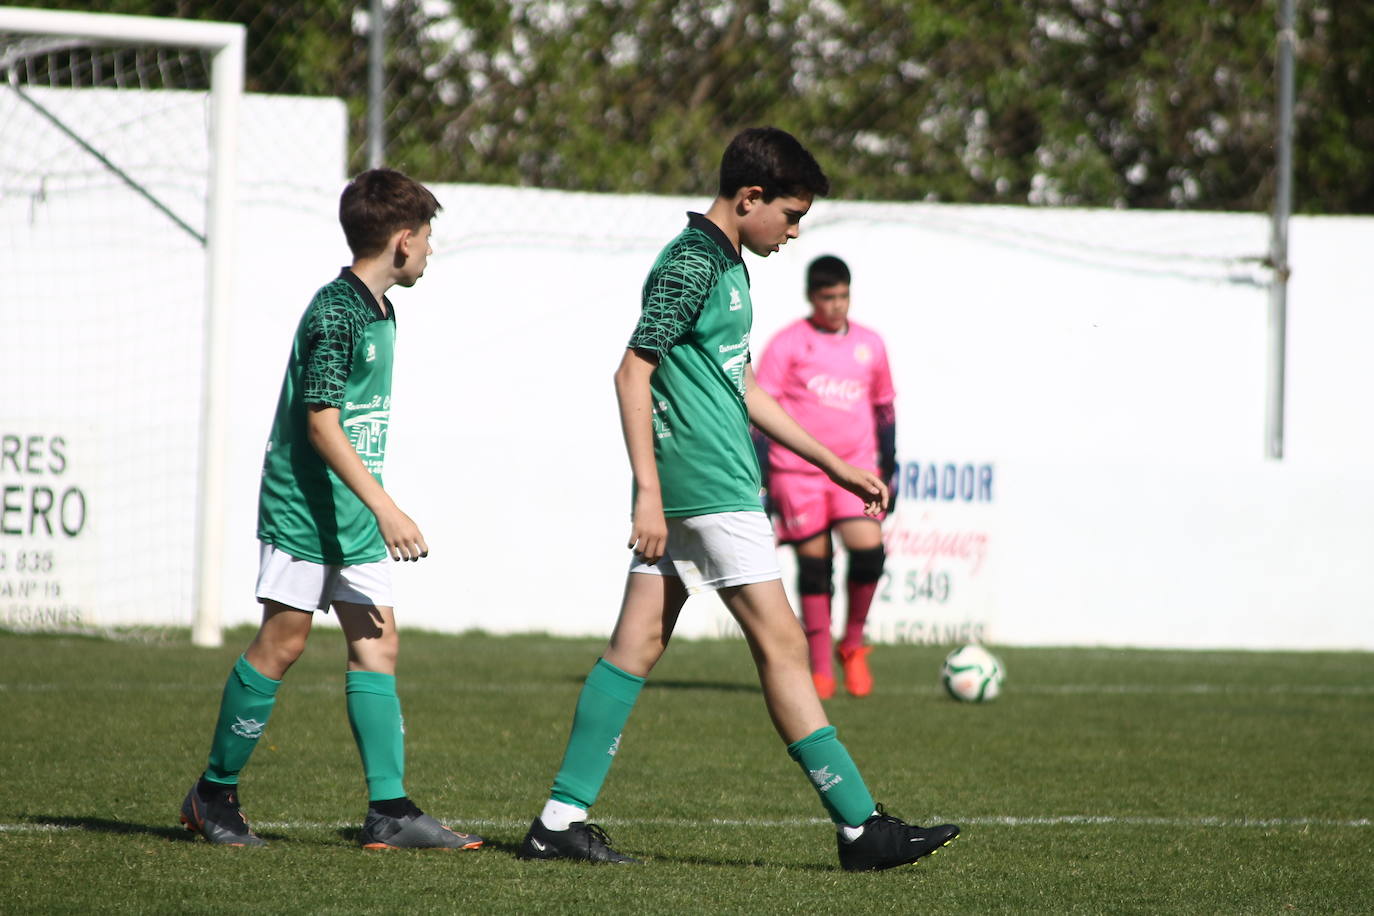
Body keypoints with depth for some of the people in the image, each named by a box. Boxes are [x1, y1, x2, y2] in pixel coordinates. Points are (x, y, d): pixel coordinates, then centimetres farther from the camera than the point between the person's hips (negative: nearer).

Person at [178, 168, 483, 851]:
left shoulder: (377, 311, 13)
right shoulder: (335, 313, -16)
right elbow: (321, 422, -21)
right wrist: (385, 509, -26)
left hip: (356, 514, 9)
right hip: (304, 509, -9)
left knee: (377, 644, 1)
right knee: (282, 642, -3)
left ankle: (390, 811, -3)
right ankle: (214, 794, 11)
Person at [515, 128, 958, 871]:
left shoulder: (724, 266, 18)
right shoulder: (691, 266, -13)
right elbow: (633, 372, -18)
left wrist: (834, 465, 26)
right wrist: (649, 492, -22)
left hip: (682, 496, 10)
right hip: (708, 487, -10)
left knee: (638, 643, 7)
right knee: (781, 644, -7)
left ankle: (561, 819, 6)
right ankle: (859, 827, -4)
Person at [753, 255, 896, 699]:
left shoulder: (870, 345, 12)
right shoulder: (788, 343, 1)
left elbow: (884, 409, 21)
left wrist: (889, 471, 19)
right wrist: (760, 479, -6)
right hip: (797, 471, -2)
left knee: (869, 549, -17)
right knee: (814, 563, 0)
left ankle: (853, 645, 4)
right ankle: (820, 667, 11)